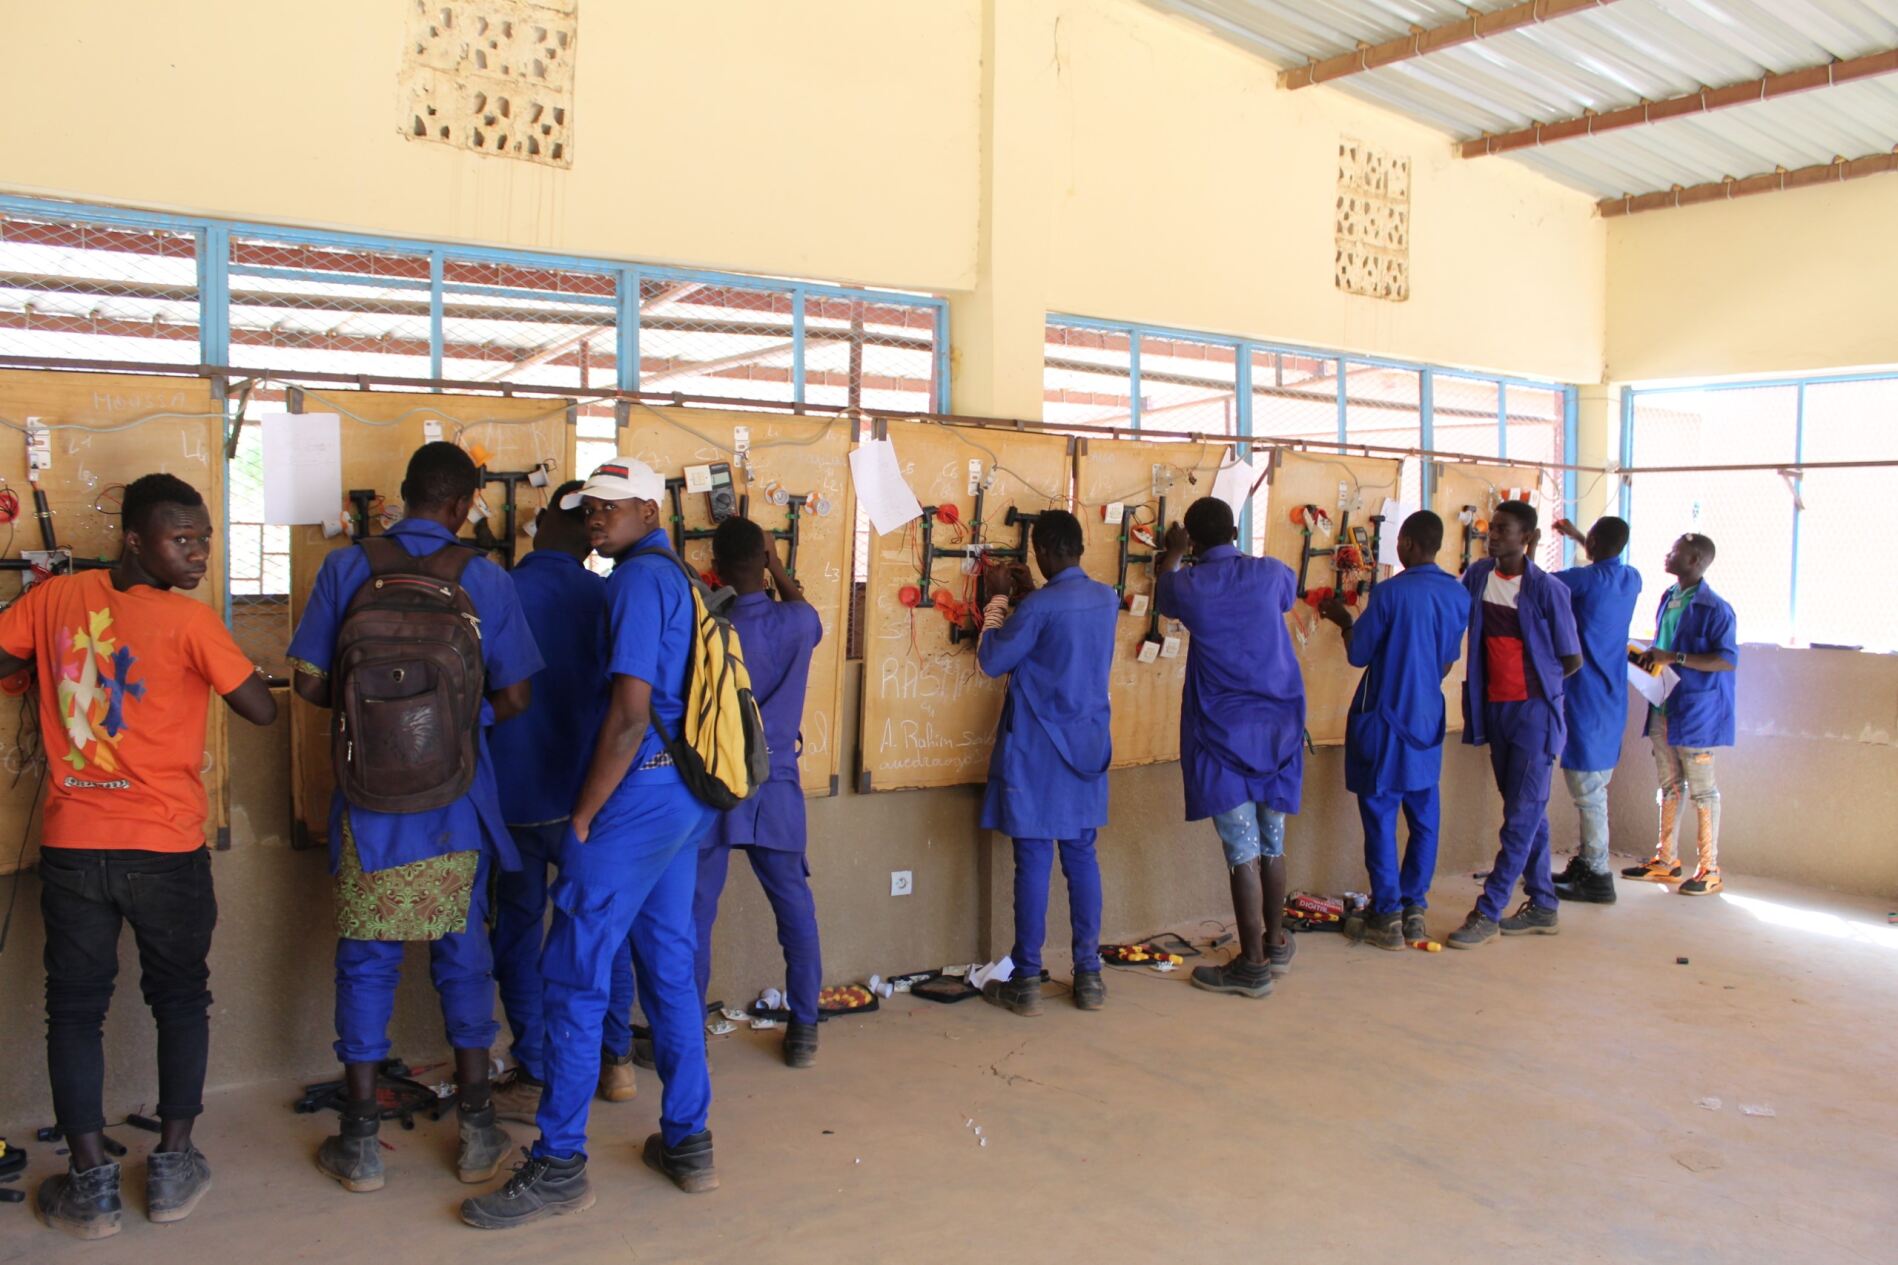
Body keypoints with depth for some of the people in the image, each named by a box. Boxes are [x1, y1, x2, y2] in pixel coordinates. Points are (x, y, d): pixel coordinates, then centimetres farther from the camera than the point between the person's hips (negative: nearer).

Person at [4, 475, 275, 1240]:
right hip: (165, 849, -2)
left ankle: (91, 1183, 17)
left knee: (75, 1007, 14)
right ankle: (173, 1169, 21)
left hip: (71, 846, 3)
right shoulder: (190, 620, -13)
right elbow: (262, 711, -10)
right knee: (180, 1000, 15)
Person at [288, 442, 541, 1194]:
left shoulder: (347, 568, -2)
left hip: (368, 797, 1)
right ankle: (477, 1133, 18)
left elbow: (310, 684, -1)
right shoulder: (483, 579, -4)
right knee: (462, 955, 11)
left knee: (366, 961, 9)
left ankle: (360, 1145, 17)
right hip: (454, 799, 0)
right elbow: (513, 697, -4)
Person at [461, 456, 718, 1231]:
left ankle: (559, 1166, 6)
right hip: (686, 797, 9)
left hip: (639, 794, -9)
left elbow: (631, 713, -20)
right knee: (669, 969, 14)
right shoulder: (678, 579, 16)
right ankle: (687, 1143, 22)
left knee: (575, 976, -2)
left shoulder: (639, 579, -12)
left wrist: (581, 818, -14)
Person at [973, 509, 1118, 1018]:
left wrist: (998, 601, 5)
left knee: (1033, 861, 0)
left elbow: (992, 661, -7)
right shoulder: (1107, 599, 3)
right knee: (1081, 857, 12)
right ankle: (1089, 975, 17)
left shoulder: (1037, 606, -17)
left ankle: (1026, 981, 7)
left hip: (1036, 751, -6)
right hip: (1088, 746, 6)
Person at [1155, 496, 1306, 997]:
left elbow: (1163, 593, 19)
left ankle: (1253, 964, 2)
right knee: (1272, 841, 15)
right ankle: (1275, 942, 29)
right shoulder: (1271, 573, -1)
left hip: (1223, 732, -3)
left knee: (1242, 848, -2)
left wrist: (1171, 552, 39)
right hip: (1279, 725, 4)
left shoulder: (1189, 586, -7)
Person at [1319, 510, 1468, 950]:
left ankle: (1388, 916, 4)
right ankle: (1414, 908, 18)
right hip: (1428, 720, 5)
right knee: (1423, 817, 12)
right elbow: (1448, 662, 12)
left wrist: (1344, 621, 9)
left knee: (1380, 815, 2)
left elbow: (1358, 654, -9)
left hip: (1385, 719, -5)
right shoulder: (1458, 595, 2)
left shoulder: (1390, 592, -16)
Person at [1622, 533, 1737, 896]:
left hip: (1695, 711, -8)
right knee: (1670, 784, 15)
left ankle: (1709, 869, 6)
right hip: (1663, 708, 8)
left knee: (1701, 790, -1)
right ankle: (1666, 859, 25)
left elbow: (1728, 660, -20)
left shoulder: (1714, 608, -14)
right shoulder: (1668, 598, 11)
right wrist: (1651, 656, 4)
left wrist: (1674, 658, -24)